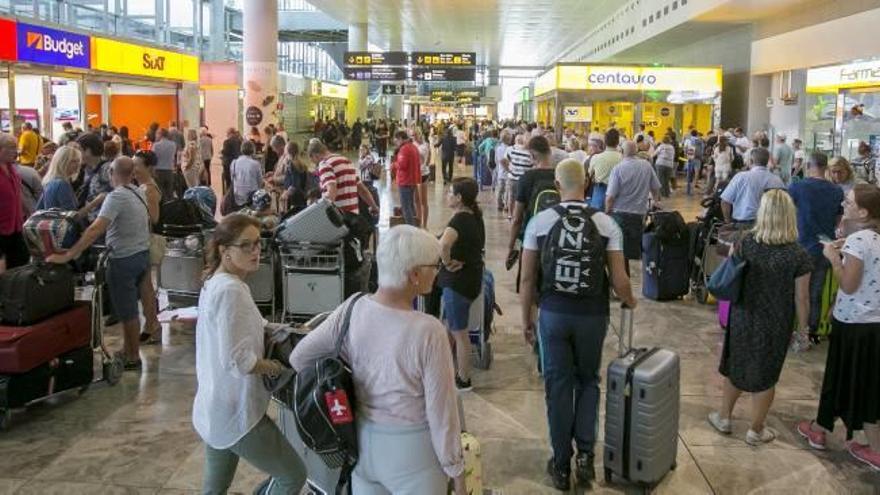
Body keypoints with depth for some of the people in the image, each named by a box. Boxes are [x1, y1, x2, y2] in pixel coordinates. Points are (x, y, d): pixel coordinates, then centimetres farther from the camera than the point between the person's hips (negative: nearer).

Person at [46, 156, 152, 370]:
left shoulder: (116, 197, -19)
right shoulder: (139, 193, 5)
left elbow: (96, 229, -28)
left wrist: (68, 255, -28)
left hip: (124, 259, -8)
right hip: (143, 254, 8)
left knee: (127, 312, 4)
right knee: (129, 309, 19)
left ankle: (133, 358, 14)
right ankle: (127, 351, 29)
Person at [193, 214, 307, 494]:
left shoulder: (215, 282, 8)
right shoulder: (231, 290, -24)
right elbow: (237, 360, -28)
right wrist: (277, 367, -12)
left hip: (215, 410, 10)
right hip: (236, 414, -10)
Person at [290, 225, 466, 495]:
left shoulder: (352, 309, -10)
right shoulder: (428, 331, -24)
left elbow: (299, 358, 0)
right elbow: (442, 411, -17)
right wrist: (456, 473, -5)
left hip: (363, 441, 5)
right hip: (411, 449, -5)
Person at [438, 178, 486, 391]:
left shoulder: (460, 219, -22)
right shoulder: (475, 217, 6)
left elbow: (443, 244, -42)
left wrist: (447, 262, -24)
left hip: (458, 281, -9)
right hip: (472, 276, 9)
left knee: (460, 333, 4)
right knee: (450, 327, 22)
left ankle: (463, 380, 16)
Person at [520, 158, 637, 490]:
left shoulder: (540, 221, -6)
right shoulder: (606, 223, -6)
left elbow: (527, 278, -3)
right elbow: (619, 280, -6)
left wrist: (526, 319, 10)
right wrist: (630, 301, 16)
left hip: (553, 313, 0)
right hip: (592, 314, 0)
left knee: (558, 385, 11)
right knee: (588, 381, 21)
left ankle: (561, 464, 21)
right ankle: (585, 453, 14)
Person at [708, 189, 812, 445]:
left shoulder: (746, 242, -13)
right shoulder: (799, 256, -17)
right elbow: (801, 298, -12)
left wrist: (732, 250, 15)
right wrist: (803, 328, 1)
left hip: (742, 318, 2)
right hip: (775, 325, -2)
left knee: (735, 367, 21)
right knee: (765, 376, 14)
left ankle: (724, 417, 36)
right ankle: (755, 431, 28)